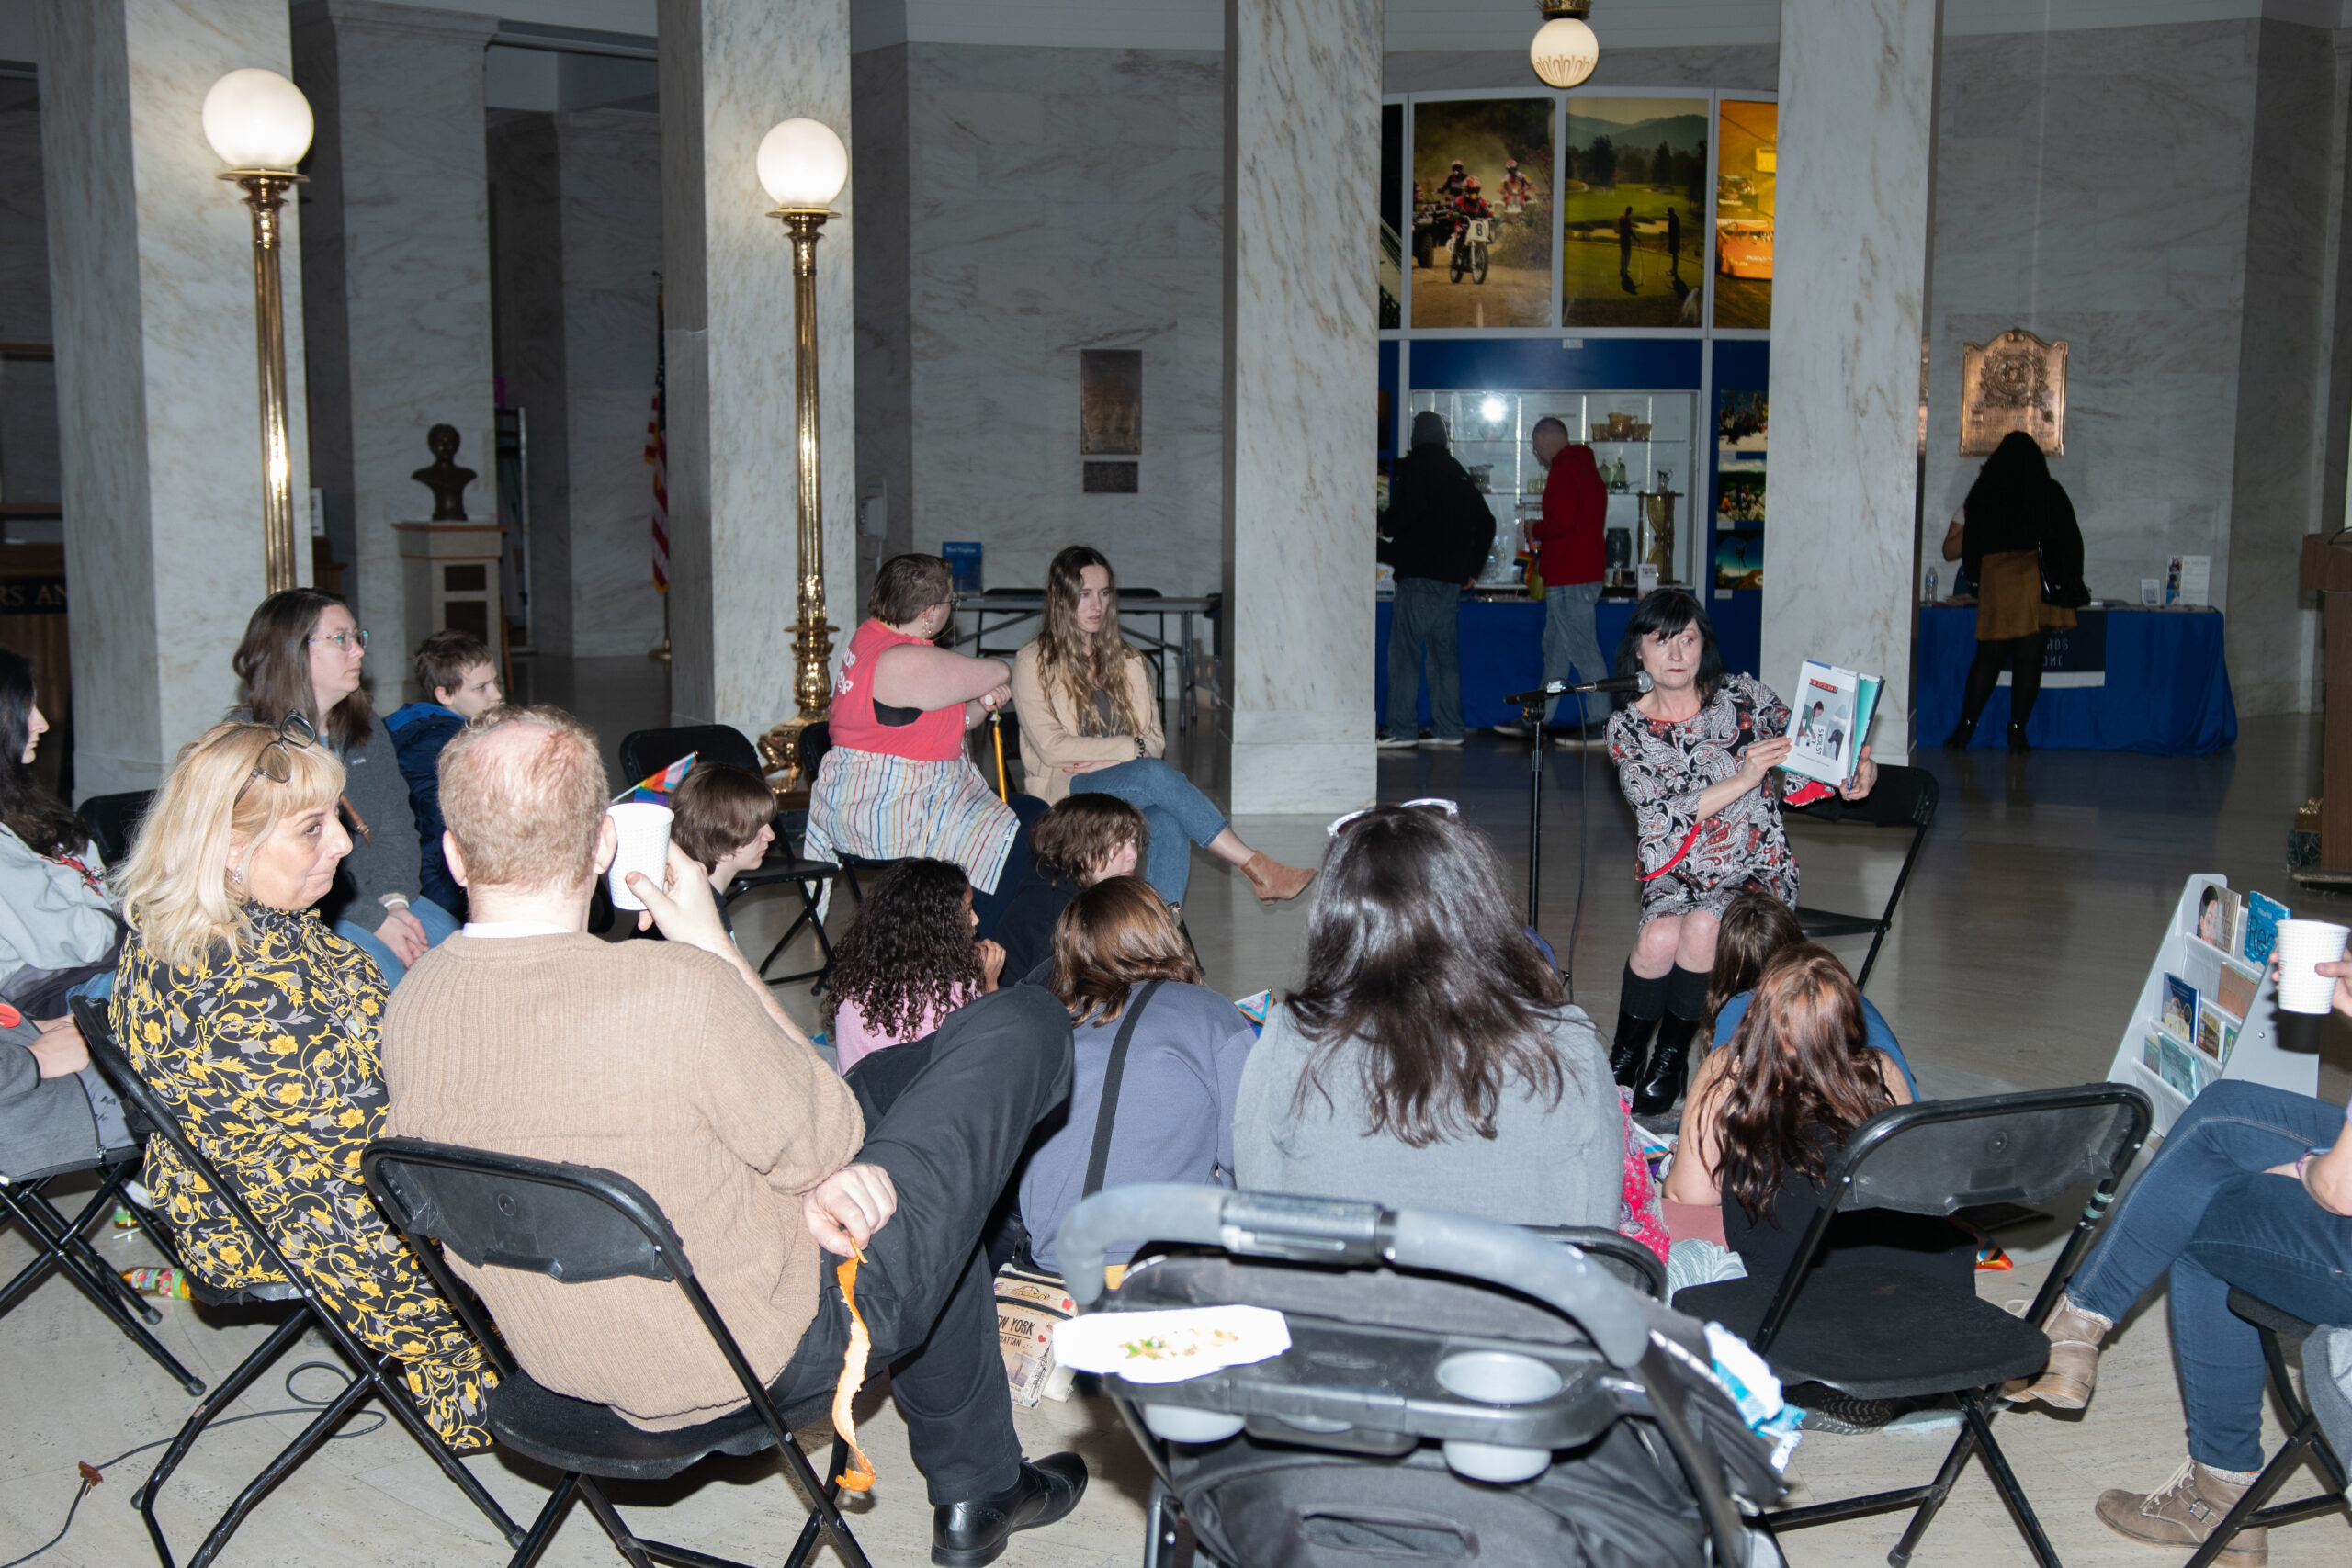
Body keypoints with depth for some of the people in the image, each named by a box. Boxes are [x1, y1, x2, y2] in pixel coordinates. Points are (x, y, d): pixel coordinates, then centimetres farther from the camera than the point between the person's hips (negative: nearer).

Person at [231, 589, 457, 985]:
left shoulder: (367, 730, 14)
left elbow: (397, 827, 10)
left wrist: (394, 899, -10)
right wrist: (373, 920, -19)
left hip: (378, 897, 6)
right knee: (381, 971, -31)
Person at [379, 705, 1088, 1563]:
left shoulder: (409, 1011, -10)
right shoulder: (676, 988, -32)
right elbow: (824, 1143, -14)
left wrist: (798, 1179, -2)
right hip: (760, 1354, -7)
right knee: (1019, 1027, 3)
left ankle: (974, 1490, 44)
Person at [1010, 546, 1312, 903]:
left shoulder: (1129, 663, 19)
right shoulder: (1032, 664, 4)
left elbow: (1155, 739, 11)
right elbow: (1051, 747, -6)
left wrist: (1108, 760, -10)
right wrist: (1131, 747, -9)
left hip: (1128, 791, 4)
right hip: (1063, 792, -4)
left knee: (1168, 824, -33)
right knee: (1155, 774, -32)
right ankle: (1255, 867, -32)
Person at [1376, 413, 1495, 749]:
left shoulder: (1411, 467, -4)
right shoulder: (1460, 473, 17)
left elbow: (1408, 507, -22)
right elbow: (1486, 523, 18)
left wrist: (1384, 531, -5)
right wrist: (1472, 567, 22)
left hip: (1419, 574, -7)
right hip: (1452, 578, 7)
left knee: (1404, 652, -4)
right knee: (1444, 652, 11)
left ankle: (1402, 728, -7)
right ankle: (1449, 728, 10)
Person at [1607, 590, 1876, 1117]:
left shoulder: (1742, 695, -1)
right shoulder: (1627, 728, 0)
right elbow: (1661, 816, -13)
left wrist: (1857, 770, -26)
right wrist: (1742, 780, -25)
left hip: (1756, 872, -1)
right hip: (1675, 873, 1)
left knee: (1702, 926, -32)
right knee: (1660, 936, -31)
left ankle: (1671, 1058, -10)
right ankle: (1624, 1057, -6)